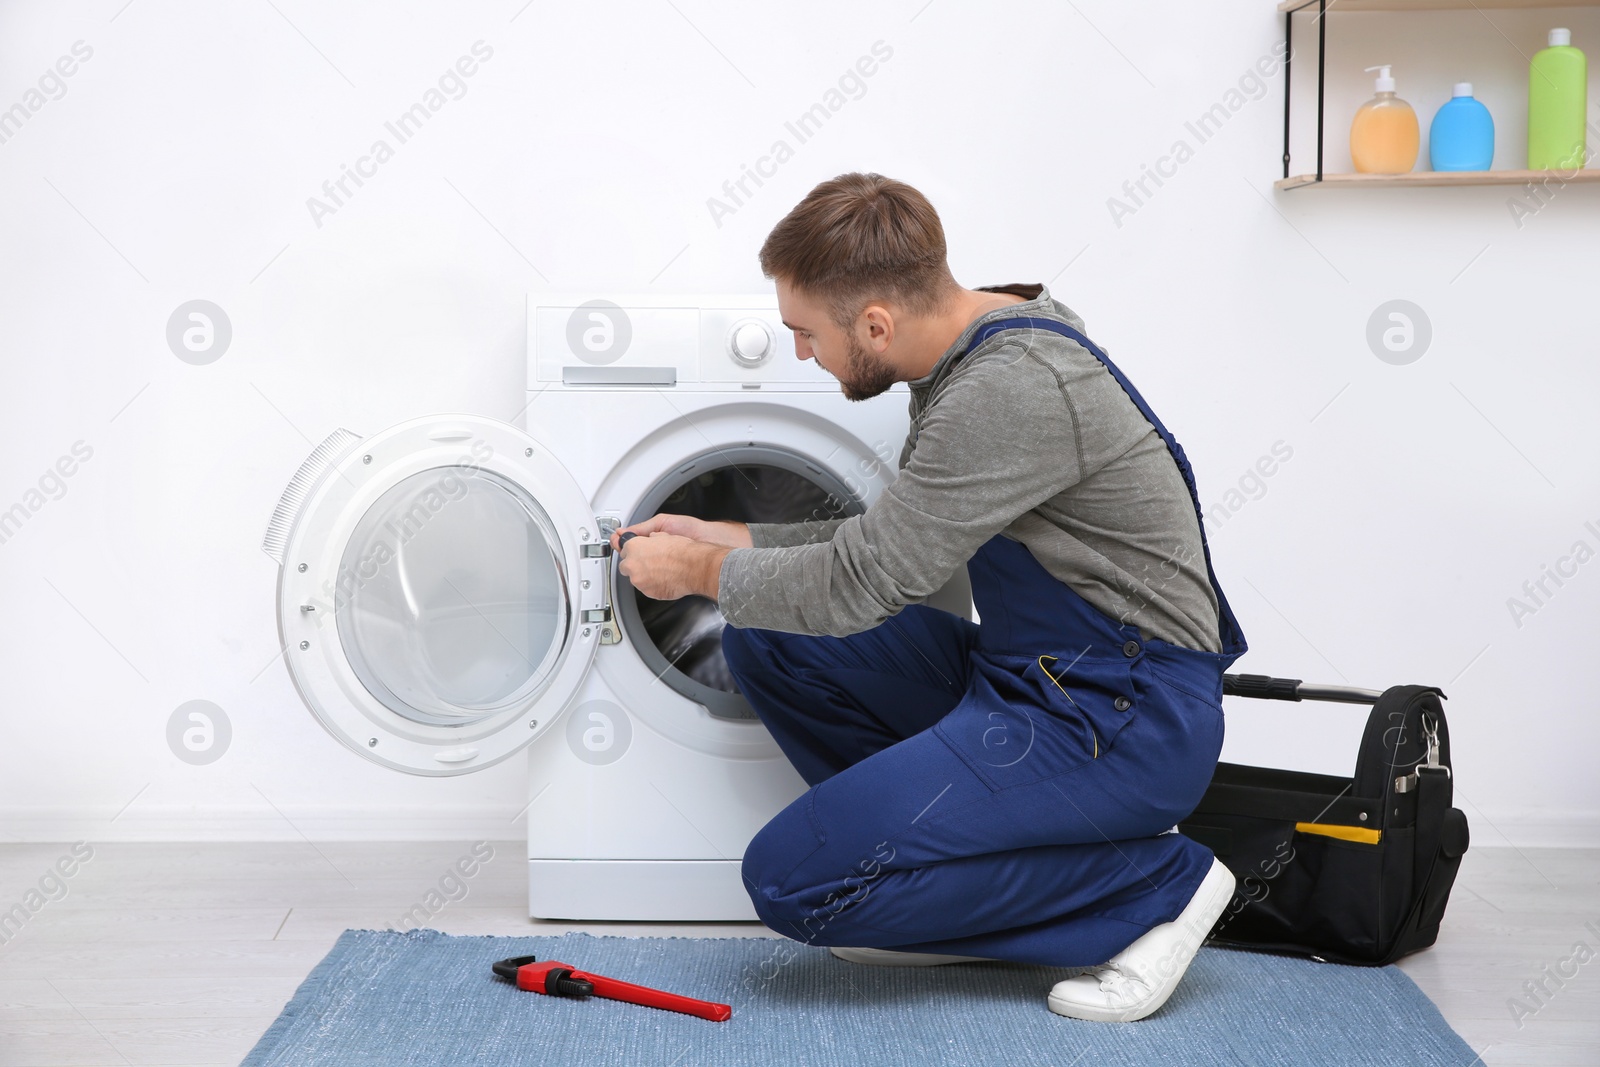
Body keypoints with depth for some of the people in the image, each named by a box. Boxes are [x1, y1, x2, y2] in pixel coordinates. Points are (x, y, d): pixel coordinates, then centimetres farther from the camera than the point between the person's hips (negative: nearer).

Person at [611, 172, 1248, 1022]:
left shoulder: (1015, 388, -24)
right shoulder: (968, 357, 6)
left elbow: (864, 583, -22)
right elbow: (892, 538, 18)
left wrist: (703, 571, -5)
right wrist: (725, 538, 14)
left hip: (1123, 719, -10)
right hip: (1023, 672, 10)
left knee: (793, 879, -15)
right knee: (766, 641, 7)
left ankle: (1151, 886, -6)